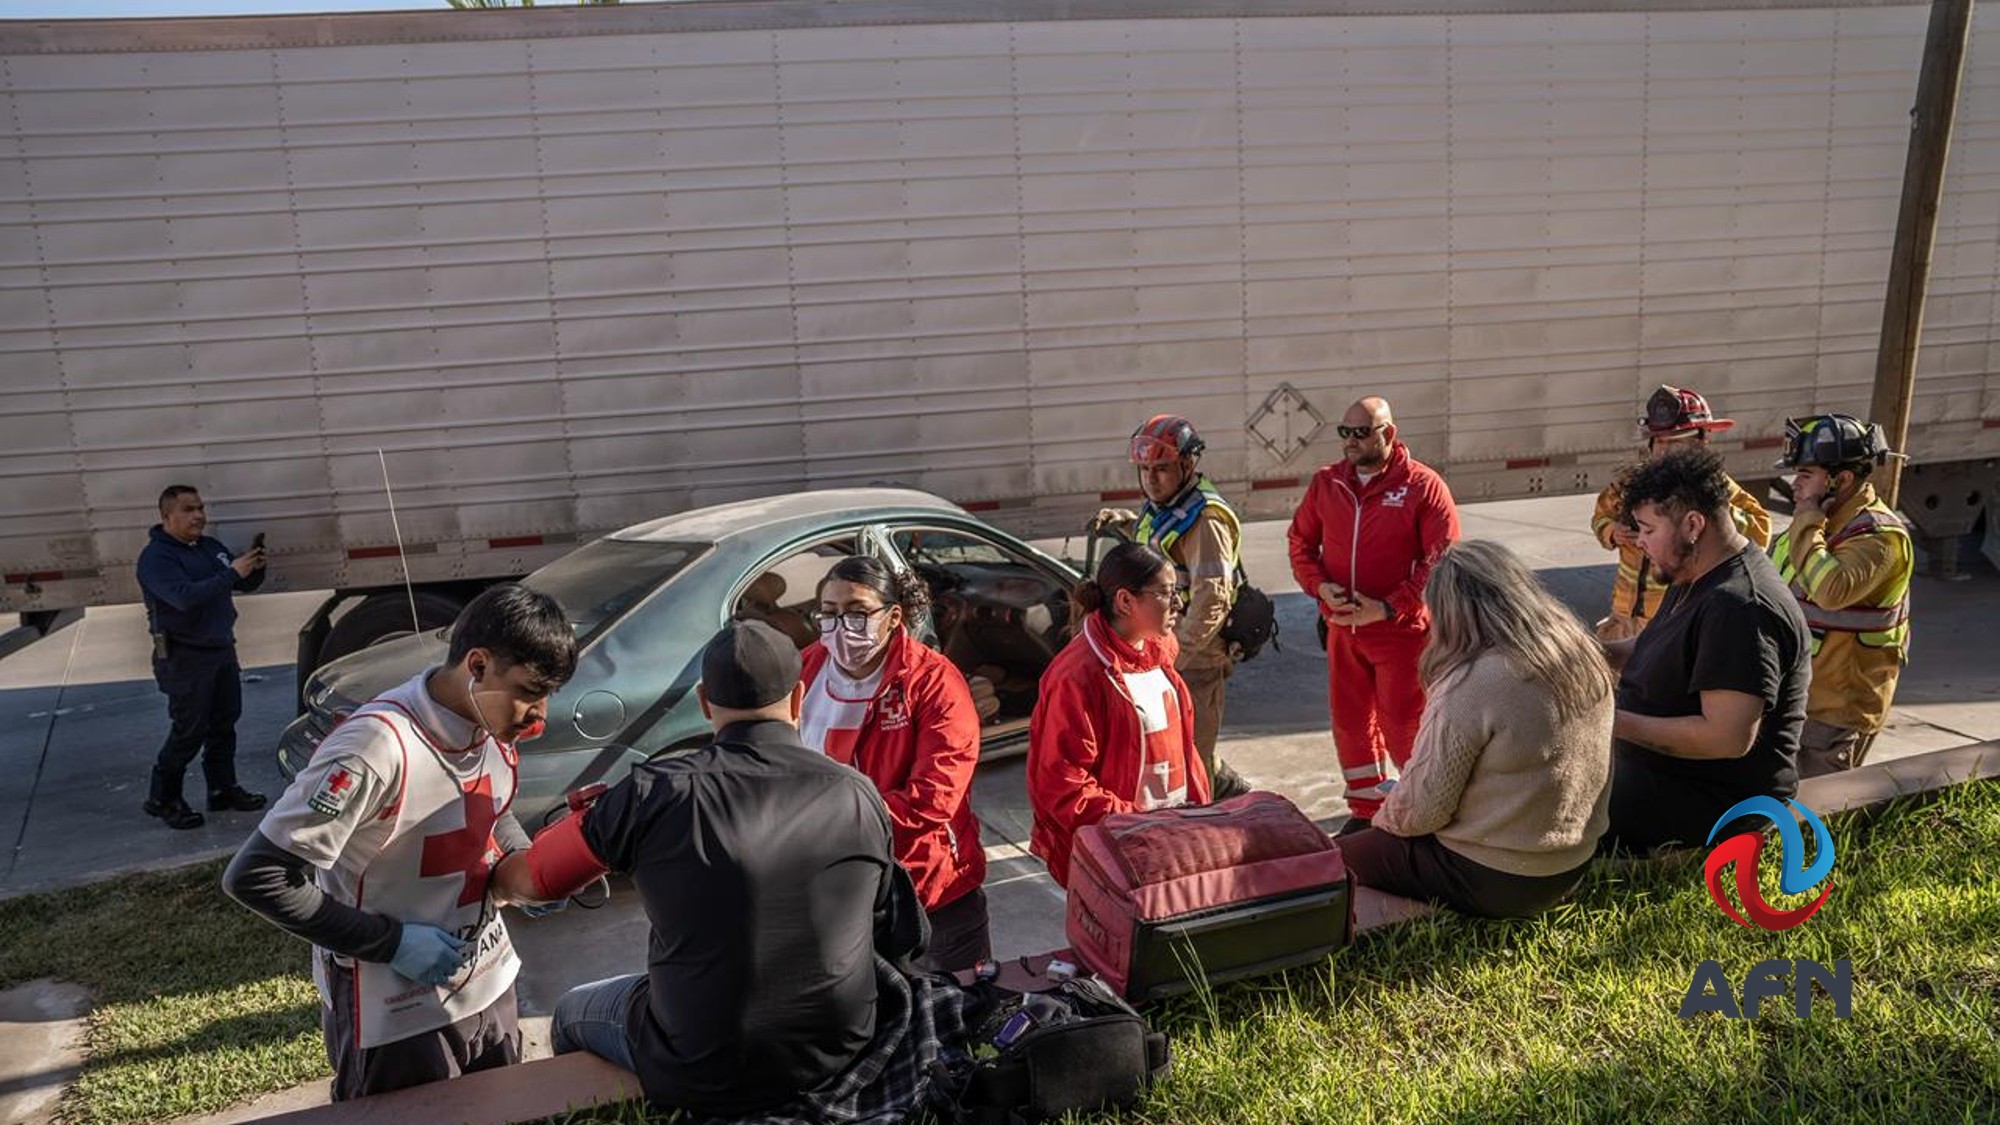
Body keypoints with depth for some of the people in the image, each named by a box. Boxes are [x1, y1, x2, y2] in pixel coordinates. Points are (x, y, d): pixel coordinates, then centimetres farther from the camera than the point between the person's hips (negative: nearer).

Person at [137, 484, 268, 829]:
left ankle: (223, 790, 23)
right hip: (185, 656, -8)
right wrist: (231, 573, -28)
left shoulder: (211, 547, 11)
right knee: (189, 730, -5)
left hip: (222, 648, 8)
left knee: (224, 723, 13)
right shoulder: (156, 557, -13)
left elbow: (245, 584, 15)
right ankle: (162, 798, 10)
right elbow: (185, 596, -29)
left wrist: (254, 567, -7)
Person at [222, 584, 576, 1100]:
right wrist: (391, 942, -22)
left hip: (489, 988, 7)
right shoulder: (379, 748, -29)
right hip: (398, 1018, -7)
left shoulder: (495, 726, -6)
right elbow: (254, 875, -25)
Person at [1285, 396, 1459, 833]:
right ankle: (1366, 809, 32)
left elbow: (1443, 560, -13)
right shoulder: (1325, 483, 4)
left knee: (1403, 724, 0)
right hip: (1341, 629, 5)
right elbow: (1299, 542, 12)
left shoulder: (1423, 486, -10)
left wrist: (1387, 608, -19)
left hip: (1402, 630, -5)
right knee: (1350, 720, 14)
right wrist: (1320, 586, -7)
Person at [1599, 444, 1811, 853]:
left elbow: (1729, 738, -30)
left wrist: (1620, 724, -23)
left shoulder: (1739, 608, -25)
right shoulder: (1696, 580, 9)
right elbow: (1665, 651, 23)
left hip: (1716, 803, -11)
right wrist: (1601, 651, 4)